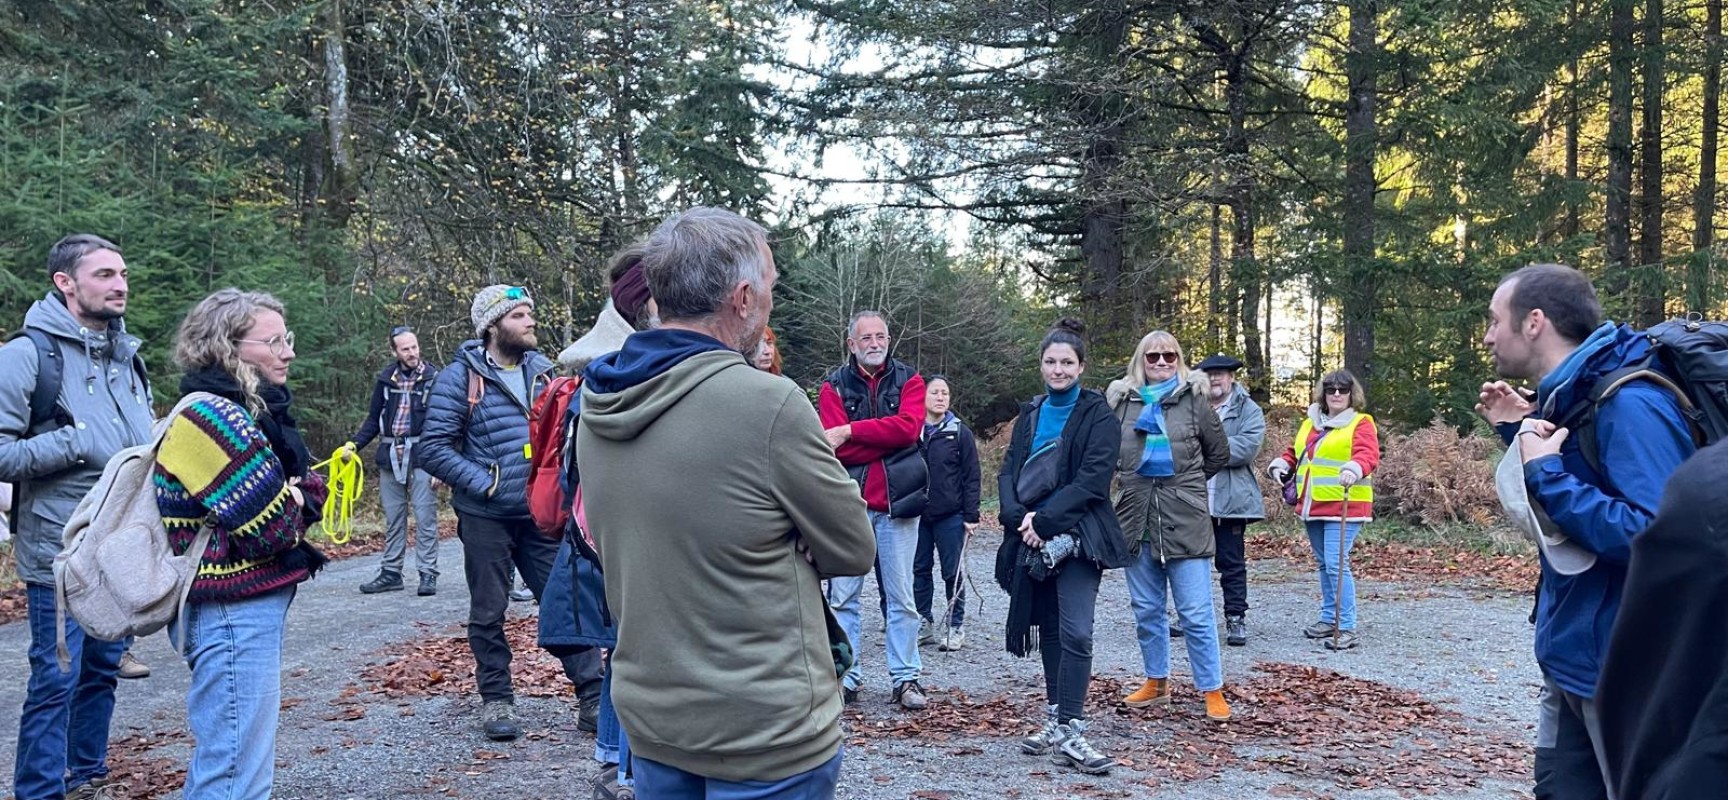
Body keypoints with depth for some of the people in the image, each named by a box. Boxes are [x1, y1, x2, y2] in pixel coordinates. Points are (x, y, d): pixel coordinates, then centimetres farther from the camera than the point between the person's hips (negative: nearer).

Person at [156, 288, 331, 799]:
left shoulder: (250, 409, 11)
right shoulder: (213, 416, -19)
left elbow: (302, 491, 12)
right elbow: (270, 528, -23)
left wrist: (296, 496, -9)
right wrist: (298, 501, -3)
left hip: (248, 604, 10)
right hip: (233, 610, -10)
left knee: (221, 758, 22)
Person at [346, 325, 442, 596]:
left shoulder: (434, 378, -2)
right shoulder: (385, 379, 8)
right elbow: (374, 419, 16)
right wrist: (354, 445, 2)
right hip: (390, 455, 4)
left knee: (425, 517, -3)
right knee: (393, 518, 11)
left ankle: (428, 574, 3)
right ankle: (391, 573, 19)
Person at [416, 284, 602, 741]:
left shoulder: (541, 370, 8)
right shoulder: (460, 377, -8)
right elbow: (432, 448, -12)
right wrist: (484, 483, -16)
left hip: (542, 513, 4)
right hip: (486, 518, -4)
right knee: (488, 613, 9)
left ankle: (593, 699, 10)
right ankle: (496, 701, 24)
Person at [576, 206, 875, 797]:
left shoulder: (597, 405, -1)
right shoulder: (769, 404, -23)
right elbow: (853, 550, -12)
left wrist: (766, 553, 1)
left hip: (650, 717, 6)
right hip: (767, 735, -6)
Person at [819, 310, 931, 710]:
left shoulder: (908, 379, 6)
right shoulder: (834, 385, 4)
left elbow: (909, 427, -14)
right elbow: (838, 449, -9)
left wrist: (851, 430, -15)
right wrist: (888, 438, -13)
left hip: (896, 500, 0)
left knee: (901, 597, 5)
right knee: (842, 596, 4)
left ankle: (906, 678, 13)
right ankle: (846, 676, 14)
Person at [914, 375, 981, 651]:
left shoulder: (961, 433, 0)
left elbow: (971, 477, -1)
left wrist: (971, 516, -6)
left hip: (950, 515, -2)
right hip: (916, 514, 2)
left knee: (953, 571, 3)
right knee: (920, 569, 9)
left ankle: (956, 625, 14)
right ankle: (923, 620, 21)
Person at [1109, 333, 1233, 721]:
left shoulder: (1193, 398, -1)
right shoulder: (1122, 400, 5)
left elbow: (1219, 453, 9)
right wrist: (1131, 479, 9)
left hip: (1185, 519, -3)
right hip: (1136, 517, 3)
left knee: (1196, 614, -1)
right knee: (1146, 610, 13)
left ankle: (1213, 691, 10)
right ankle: (1156, 682, 28)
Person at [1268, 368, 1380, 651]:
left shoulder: (1361, 423, -3)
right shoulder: (1309, 424, 17)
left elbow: (1367, 454, -19)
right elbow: (1294, 452, 26)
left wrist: (1354, 468, -40)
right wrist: (1281, 465, 5)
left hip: (1342, 508, -7)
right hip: (1313, 507, 7)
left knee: (1336, 565, -13)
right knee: (1323, 564, 15)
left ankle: (1346, 628, -8)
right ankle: (1329, 618, 27)